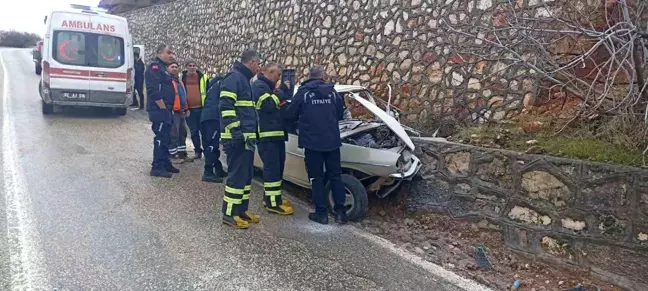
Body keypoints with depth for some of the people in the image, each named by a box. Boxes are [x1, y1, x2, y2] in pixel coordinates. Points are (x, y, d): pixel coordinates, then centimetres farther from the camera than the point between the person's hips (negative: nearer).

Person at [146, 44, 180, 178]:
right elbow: (153, 90, -22)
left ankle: (165, 164, 23)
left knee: (165, 137, 14)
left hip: (165, 109, 10)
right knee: (161, 138, -8)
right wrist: (163, 107, -20)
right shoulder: (155, 67, -11)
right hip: (159, 109, -10)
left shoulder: (162, 67, 20)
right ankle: (157, 167, -3)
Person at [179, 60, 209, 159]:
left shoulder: (203, 77, 3)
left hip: (201, 108, -1)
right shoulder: (182, 77, 6)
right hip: (189, 109, 2)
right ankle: (197, 151, 19)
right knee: (194, 131, 8)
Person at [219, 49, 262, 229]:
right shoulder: (234, 79, -12)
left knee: (246, 175, 14)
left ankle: (241, 210, 24)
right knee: (237, 176, -6)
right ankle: (229, 213, 3)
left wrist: (252, 134, 23)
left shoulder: (245, 80, 20)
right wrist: (236, 132, -23)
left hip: (246, 138, 10)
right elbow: (226, 107, -21)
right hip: (237, 139, -10)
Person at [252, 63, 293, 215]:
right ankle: (272, 202, -7)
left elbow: (277, 106, 21)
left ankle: (272, 197, 24)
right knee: (273, 167, -11)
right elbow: (268, 105, -23)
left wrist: (281, 93, 5)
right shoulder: (259, 86, -10)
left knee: (277, 166, 14)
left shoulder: (268, 87, 22)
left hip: (275, 133, 10)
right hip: (267, 135, -10)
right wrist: (280, 92, -13)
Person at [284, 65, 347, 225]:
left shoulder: (303, 92, -3)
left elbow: (289, 114, 1)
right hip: (332, 141, 3)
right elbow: (340, 114, 15)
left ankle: (321, 213, 9)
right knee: (335, 176, 11)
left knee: (317, 178, 6)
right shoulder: (332, 91, 6)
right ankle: (341, 212, 10)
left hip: (312, 142, -3)